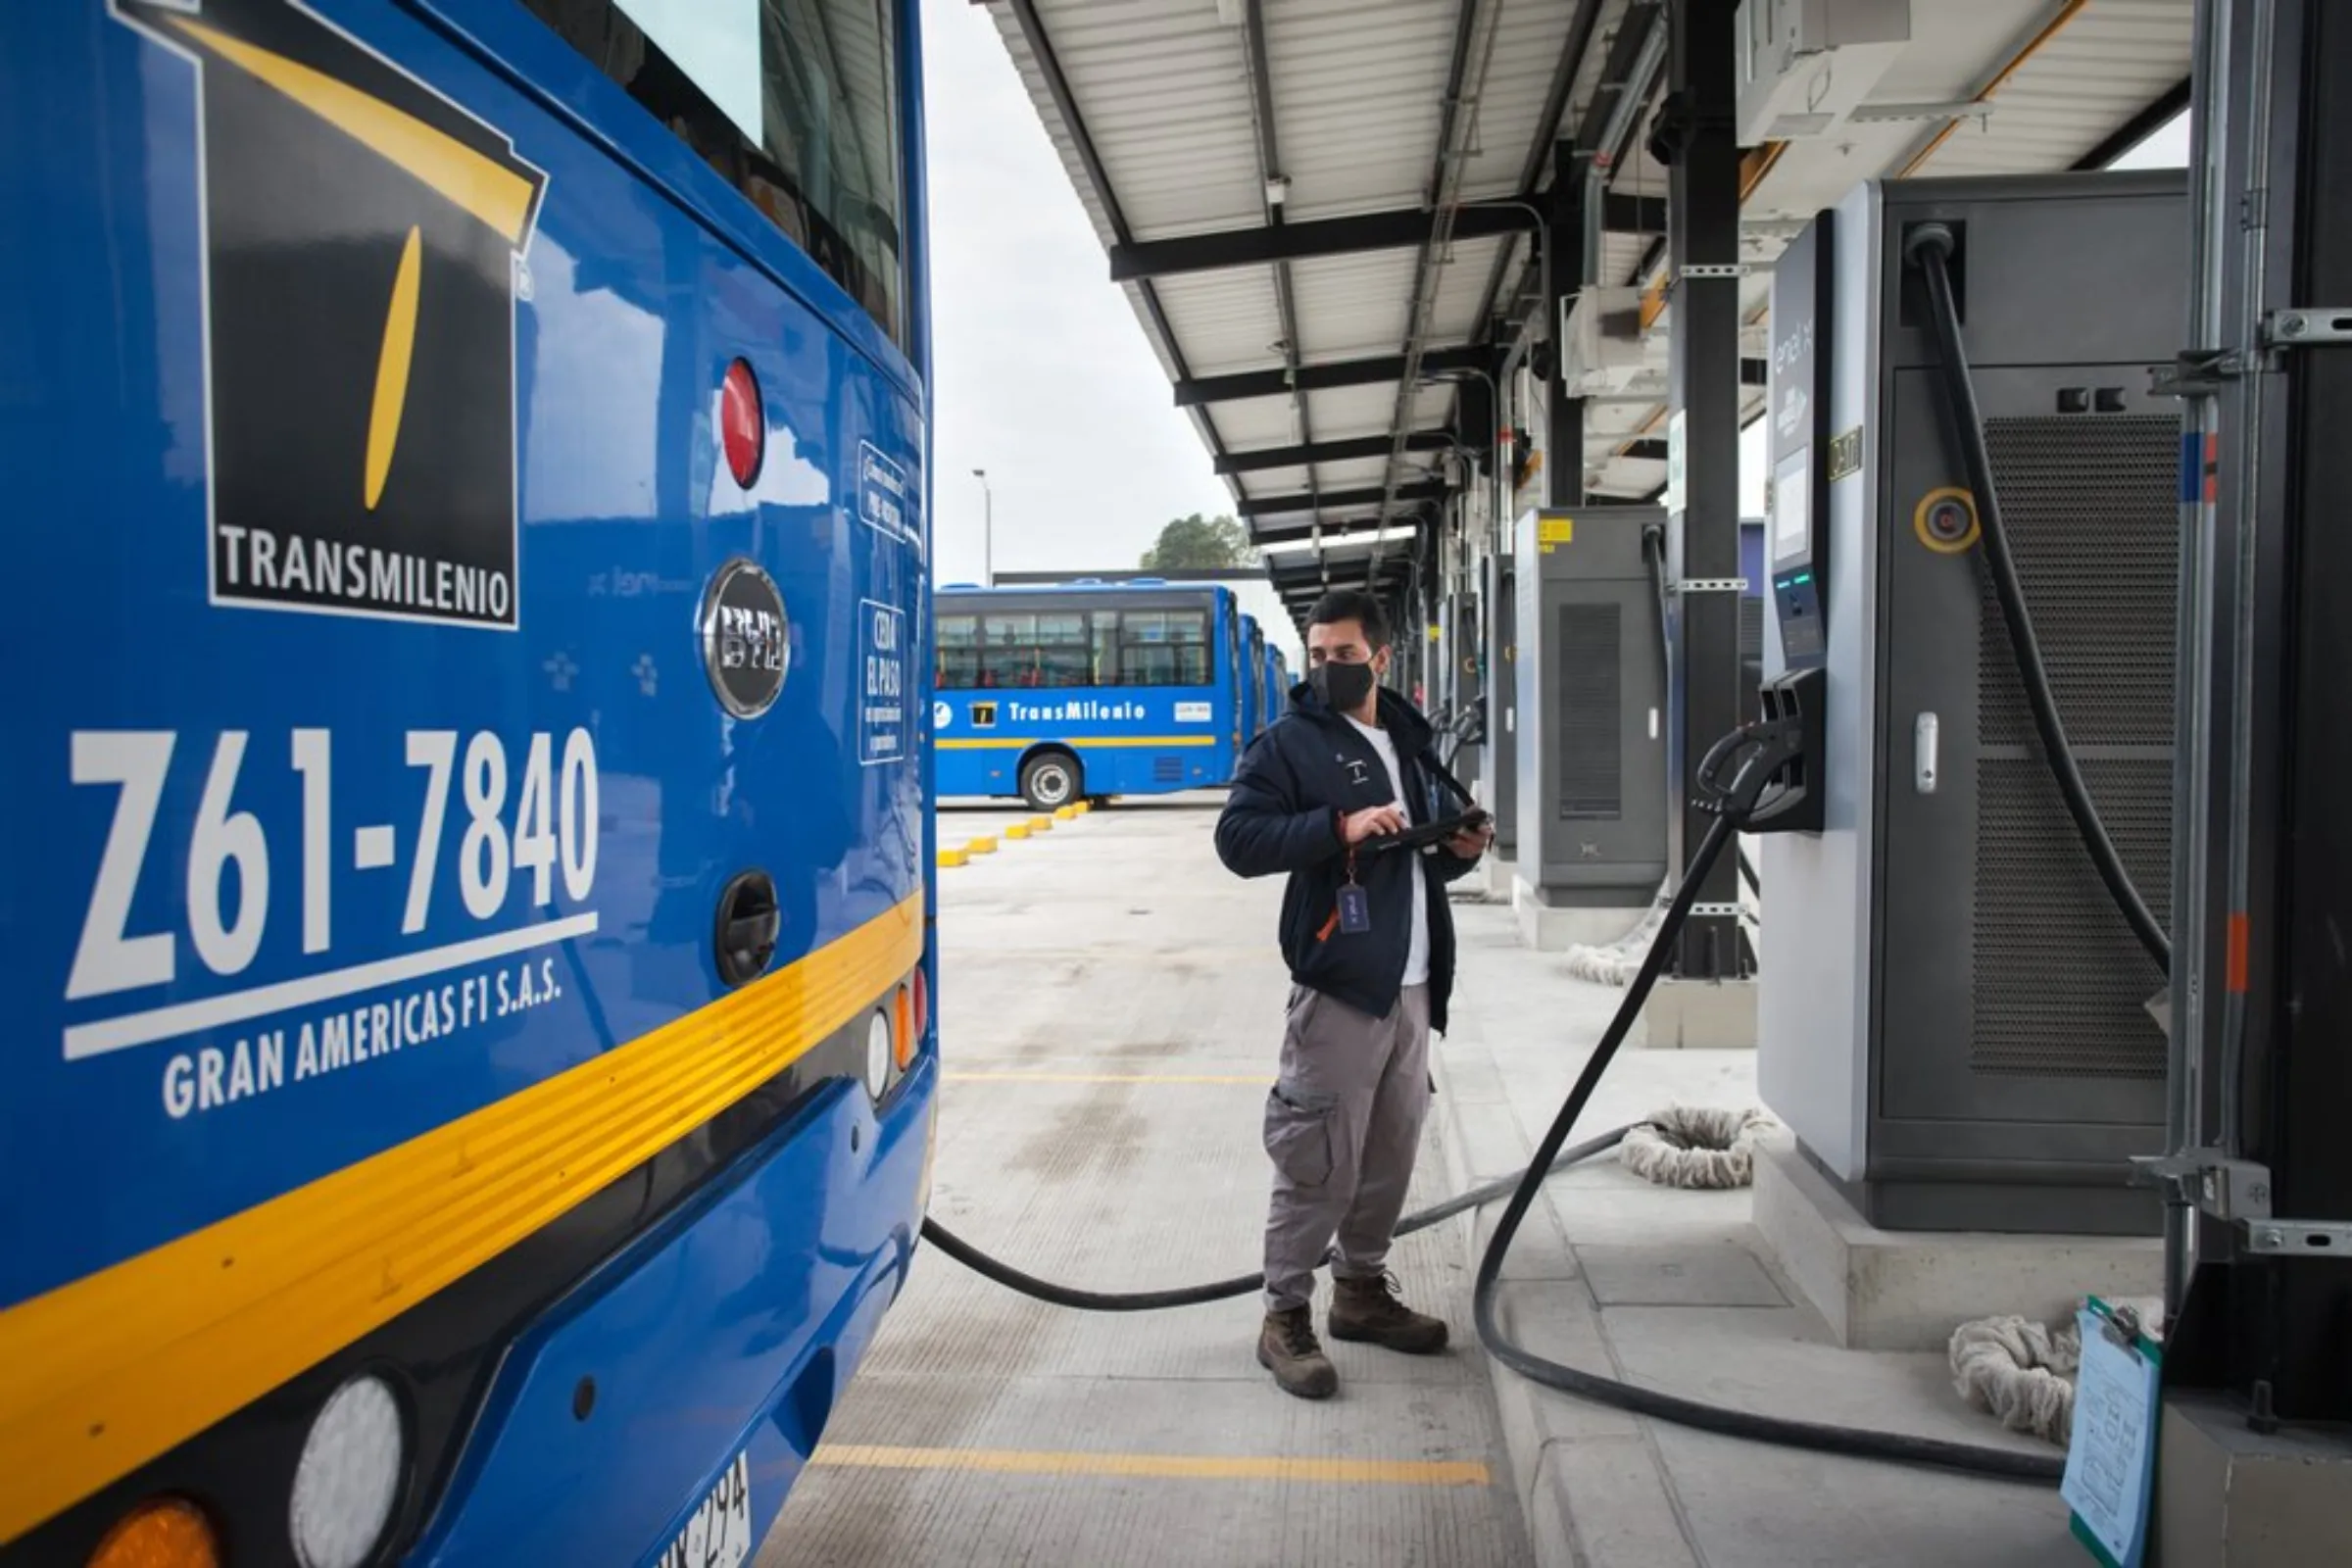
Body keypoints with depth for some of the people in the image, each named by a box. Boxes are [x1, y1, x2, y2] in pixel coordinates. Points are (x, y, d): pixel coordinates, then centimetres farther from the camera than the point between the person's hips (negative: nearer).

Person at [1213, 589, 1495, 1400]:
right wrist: (1340, 825, -22)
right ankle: (1285, 1316, 9)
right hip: (1339, 984, -7)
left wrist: (1461, 849, 5)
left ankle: (1362, 1287, 30)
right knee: (1320, 1161, -4)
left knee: (1392, 1152, 14)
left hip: (1413, 986, 7)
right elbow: (1237, 838, -14)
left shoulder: (1411, 741, 18)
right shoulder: (1288, 742, -3)